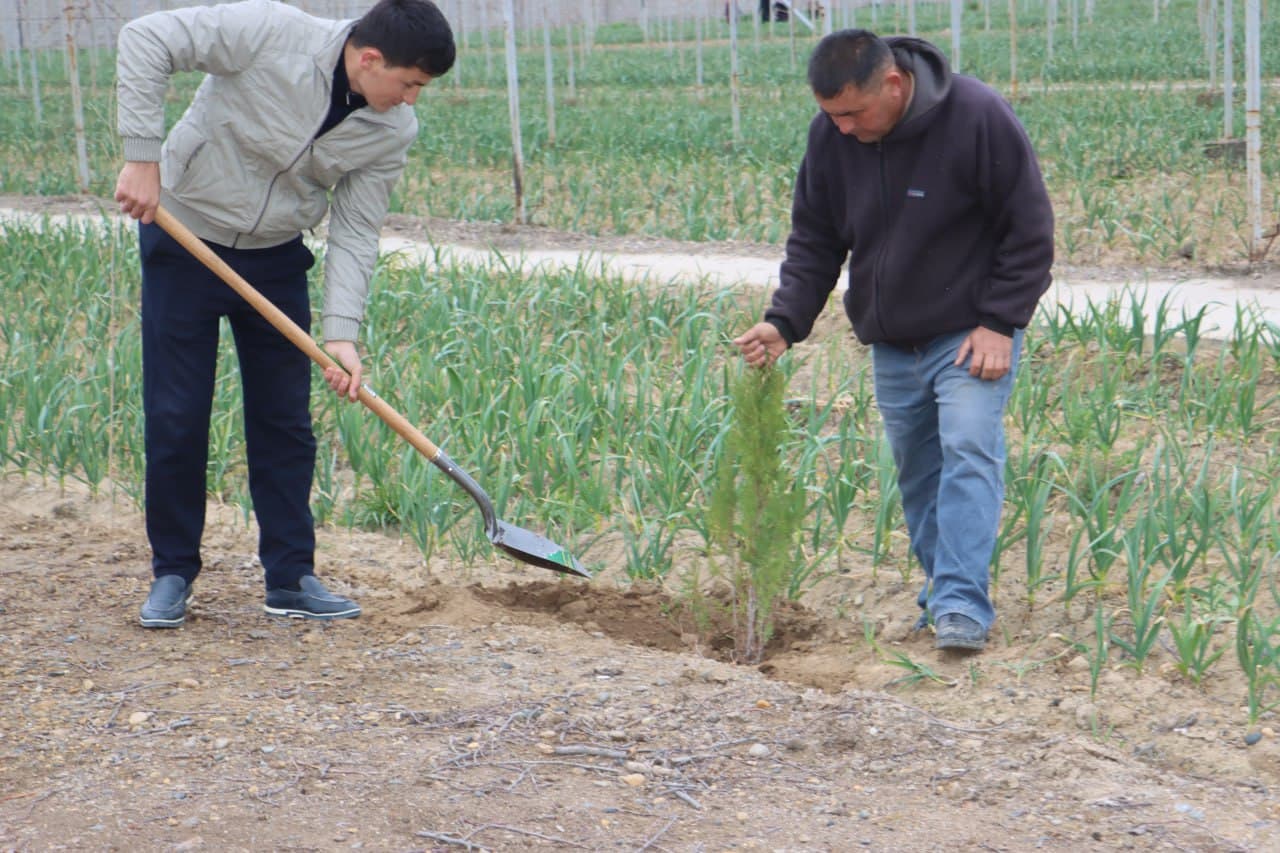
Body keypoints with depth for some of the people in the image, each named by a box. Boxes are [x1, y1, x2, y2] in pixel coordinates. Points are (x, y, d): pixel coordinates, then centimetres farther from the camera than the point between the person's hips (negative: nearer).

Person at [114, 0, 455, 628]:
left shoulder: (394, 132, -11)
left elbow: (355, 233, -8)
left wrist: (341, 333, -20)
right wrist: (143, 156, -27)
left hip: (276, 258, 4)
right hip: (183, 240, -4)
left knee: (285, 421, 4)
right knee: (175, 417, 0)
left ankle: (290, 578, 14)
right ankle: (172, 575, 14)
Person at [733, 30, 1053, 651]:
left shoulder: (978, 118, -19)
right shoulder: (830, 136, -6)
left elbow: (1029, 232, -12)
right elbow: (813, 240, 5)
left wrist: (999, 323, -16)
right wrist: (784, 320, -10)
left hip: (972, 336, -5)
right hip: (891, 344, 5)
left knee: (968, 452, -16)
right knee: (915, 469, 9)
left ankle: (962, 605, -19)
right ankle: (941, 587, 21)